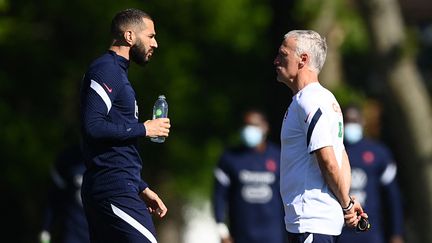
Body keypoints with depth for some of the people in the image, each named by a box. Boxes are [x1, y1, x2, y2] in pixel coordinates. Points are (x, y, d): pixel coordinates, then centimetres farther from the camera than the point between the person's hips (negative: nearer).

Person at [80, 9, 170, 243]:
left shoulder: (116, 72, 23)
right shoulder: (105, 70, -8)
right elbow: (93, 126, -22)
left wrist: (141, 188, 24)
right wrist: (144, 129, -11)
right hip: (115, 191, -10)